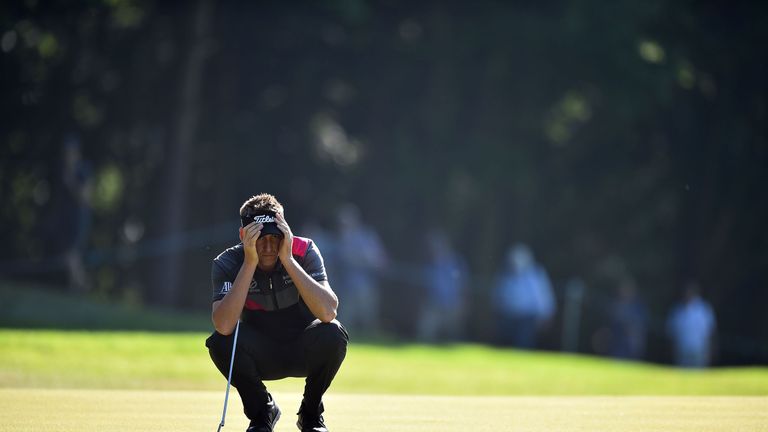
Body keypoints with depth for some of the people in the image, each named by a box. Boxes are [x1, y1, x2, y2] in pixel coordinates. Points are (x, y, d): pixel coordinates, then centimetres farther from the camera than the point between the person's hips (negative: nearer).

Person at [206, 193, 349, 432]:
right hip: (261, 357, 0)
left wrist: (288, 260, -37)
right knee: (220, 342, -30)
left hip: (303, 352, 0)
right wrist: (250, 263, -37)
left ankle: (311, 412, -3)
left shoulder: (304, 251, -19)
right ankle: (262, 411, -1)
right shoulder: (228, 263, -18)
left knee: (333, 334, -32)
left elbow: (328, 312, -34)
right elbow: (224, 326, -35)